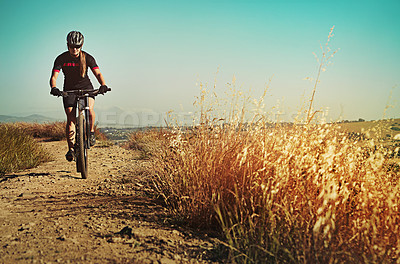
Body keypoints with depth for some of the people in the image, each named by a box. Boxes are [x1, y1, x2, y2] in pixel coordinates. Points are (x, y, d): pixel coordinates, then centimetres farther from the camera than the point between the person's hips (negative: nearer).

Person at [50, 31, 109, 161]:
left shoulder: (87, 57, -10)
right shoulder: (61, 58, -10)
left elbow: (97, 73, -18)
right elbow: (54, 76, -17)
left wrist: (103, 85, -38)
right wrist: (53, 88, -39)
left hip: (86, 87, 0)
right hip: (69, 89, 0)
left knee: (89, 108, -30)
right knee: (70, 118, -13)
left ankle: (91, 132, -3)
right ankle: (71, 149, -10)